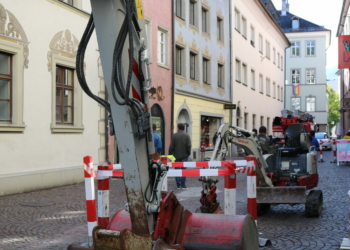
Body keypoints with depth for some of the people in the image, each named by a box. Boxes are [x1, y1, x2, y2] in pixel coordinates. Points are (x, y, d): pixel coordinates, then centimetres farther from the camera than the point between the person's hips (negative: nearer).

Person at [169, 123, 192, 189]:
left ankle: (178, 185, 8)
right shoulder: (187, 136, -3)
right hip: (184, 156, 0)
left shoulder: (174, 135, -6)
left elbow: (171, 146, -6)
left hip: (176, 156, 0)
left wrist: (170, 154, 4)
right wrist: (188, 153, 8)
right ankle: (183, 185, 2)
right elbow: (189, 146, -7)